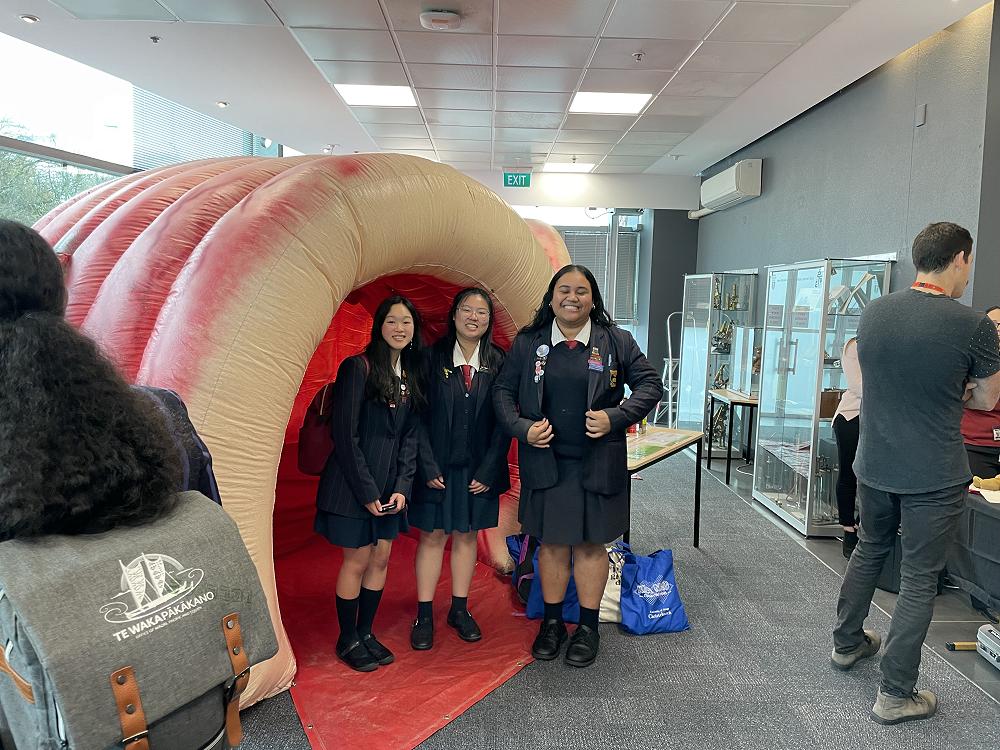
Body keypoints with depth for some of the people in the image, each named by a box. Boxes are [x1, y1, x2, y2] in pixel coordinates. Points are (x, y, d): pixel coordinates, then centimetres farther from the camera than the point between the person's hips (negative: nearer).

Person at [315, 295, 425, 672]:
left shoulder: (412, 375, 7)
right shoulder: (358, 368, -13)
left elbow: (410, 434, 8)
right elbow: (345, 434, -15)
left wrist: (403, 485, -3)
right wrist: (367, 491, -14)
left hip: (390, 483, 6)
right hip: (354, 481, -6)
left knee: (380, 559, 13)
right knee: (357, 561, 4)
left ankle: (366, 632, 30)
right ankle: (347, 641, 22)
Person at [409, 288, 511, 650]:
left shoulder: (498, 362, -1)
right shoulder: (434, 357, -5)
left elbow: (503, 420, -2)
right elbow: (419, 416, -5)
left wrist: (488, 470, -7)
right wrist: (429, 466, -11)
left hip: (478, 468, 2)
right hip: (438, 466, -1)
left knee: (466, 535, 14)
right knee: (432, 536, 7)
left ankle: (460, 609, 28)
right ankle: (424, 615, 20)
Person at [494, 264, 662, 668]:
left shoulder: (616, 341, -1)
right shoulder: (527, 343, 2)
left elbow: (650, 384, 2)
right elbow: (503, 391, 7)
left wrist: (615, 418, -13)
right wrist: (522, 428, -10)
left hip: (597, 464, -1)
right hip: (545, 461, 1)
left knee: (591, 543, 10)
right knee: (551, 541, 12)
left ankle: (588, 626, 28)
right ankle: (552, 622, 31)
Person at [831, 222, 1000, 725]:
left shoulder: (873, 313, -2)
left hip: (874, 466, 5)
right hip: (933, 478, -5)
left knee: (869, 550, 24)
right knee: (919, 580, 7)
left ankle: (847, 643, 40)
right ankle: (895, 694, 16)